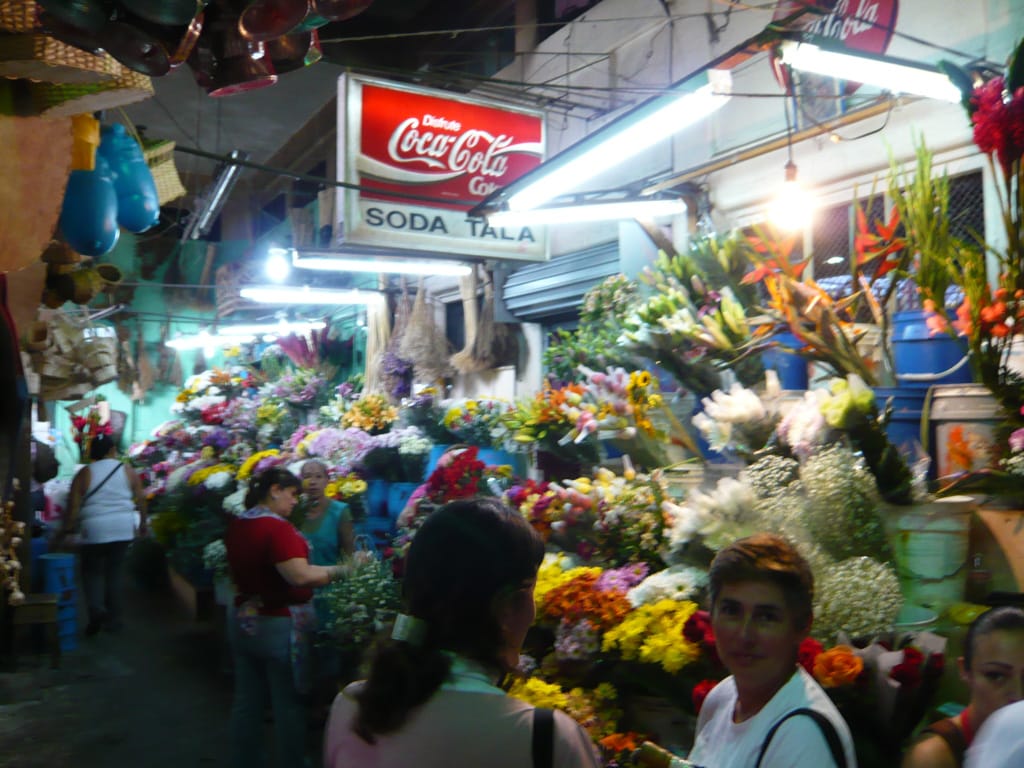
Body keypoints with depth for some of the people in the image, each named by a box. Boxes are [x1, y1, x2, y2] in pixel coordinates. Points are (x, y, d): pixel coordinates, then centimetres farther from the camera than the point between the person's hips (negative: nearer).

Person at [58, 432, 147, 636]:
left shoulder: (85, 473, -2)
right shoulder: (128, 471, 3)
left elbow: (73, 505, -4)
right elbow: (141, 501, 6)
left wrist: (65, 530, 6)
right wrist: (142, 524, 19)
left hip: (94, 530, -2)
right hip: (123, 529, 2)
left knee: (92, 572, 11)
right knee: (114, 572, 13)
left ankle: (96, 610, -12)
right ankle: (113, 619, 15)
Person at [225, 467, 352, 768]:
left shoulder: (236, 524, 5)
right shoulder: (277, 527, -22)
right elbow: (300, 575, -30)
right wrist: (342, 570, -23)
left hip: (242, 622, 8)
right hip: (279, 626, -8)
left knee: (247, 703, 16)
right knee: (289, 706, 6)